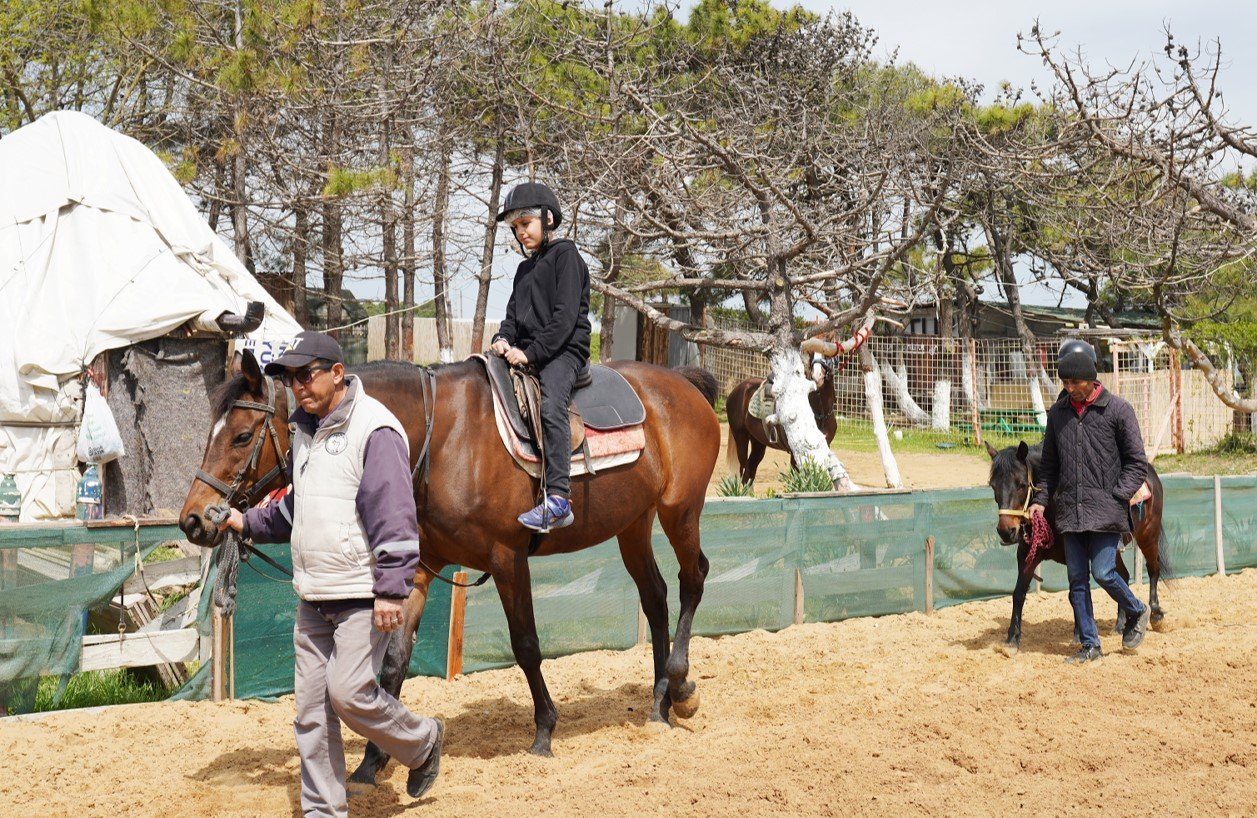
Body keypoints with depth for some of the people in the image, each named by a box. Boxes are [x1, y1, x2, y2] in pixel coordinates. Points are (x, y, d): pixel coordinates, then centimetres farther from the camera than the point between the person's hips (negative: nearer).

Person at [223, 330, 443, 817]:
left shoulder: (374, 430, -14)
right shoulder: (306, 430, 14)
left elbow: (394, 516, -19)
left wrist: (392, 590, -24)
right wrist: (249, 523, 18)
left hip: (363, 594, -8)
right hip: (313, 596, 8)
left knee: (349, 692, -12)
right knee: (311, 708, 7)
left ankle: (422, 743, 15)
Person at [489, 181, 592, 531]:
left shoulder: (565, 254, -2)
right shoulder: (525, 269, 23)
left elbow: (565, 315, -12)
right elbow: (514, 314, 21)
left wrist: (531, 352, -18)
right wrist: (503, 338, -3)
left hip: (564, 349, -9)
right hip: (526, 351, 9)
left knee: (551, 405, -32)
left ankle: (558, 499, -40)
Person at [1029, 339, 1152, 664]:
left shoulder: (1117, 410, -4)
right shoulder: (1058, 412, 9)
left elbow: (1137, 463, -2)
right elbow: (1049, 463, 18)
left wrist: (1116, 497, -12)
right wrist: (1041, 499, 6)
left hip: (1105, 510, -4)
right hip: (1069, 512, 5)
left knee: (1102, 572, -11)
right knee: (1077, 580, 5)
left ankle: (1137, 612, 18)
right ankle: (1090, 645, 14)